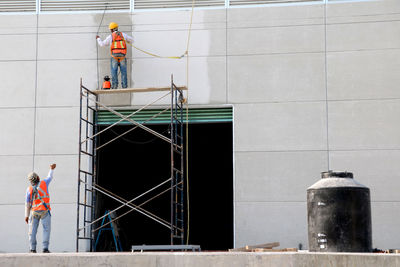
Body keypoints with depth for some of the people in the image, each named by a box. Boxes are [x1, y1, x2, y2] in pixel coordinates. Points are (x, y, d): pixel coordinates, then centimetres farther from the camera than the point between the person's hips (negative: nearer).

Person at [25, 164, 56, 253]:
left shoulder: (29, 189, 0)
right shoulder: (43, 183, -1)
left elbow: (27, 203, -1)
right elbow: (50, 177, 21)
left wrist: (27, 216, 3)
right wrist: (51, 169, 40)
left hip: (34, 212, 2)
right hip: (44, 211, -1)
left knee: (33, 230, 5)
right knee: (46, 229, 0)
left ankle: (33, 249, -1)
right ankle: (45, 248, -10)